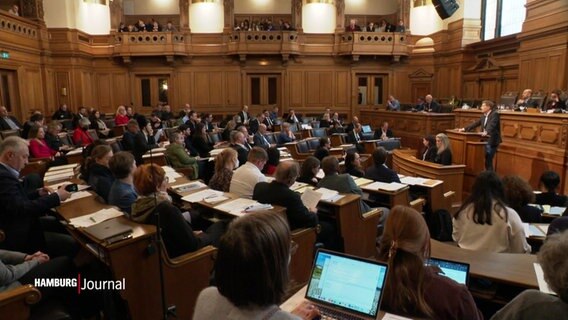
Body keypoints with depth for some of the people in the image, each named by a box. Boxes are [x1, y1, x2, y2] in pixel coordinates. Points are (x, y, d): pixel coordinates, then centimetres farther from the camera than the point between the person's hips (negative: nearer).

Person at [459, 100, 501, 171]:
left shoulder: (495, 114, -12)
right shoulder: (484, 115, 13)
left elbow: (491, 125, -29)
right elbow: (476, 123, 17)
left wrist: (486, 132, -46)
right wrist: (465, 129, 11)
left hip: (492, 141, -8)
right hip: (486, 140, 8)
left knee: (488, 160, -11)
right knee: (486, 160, 10)